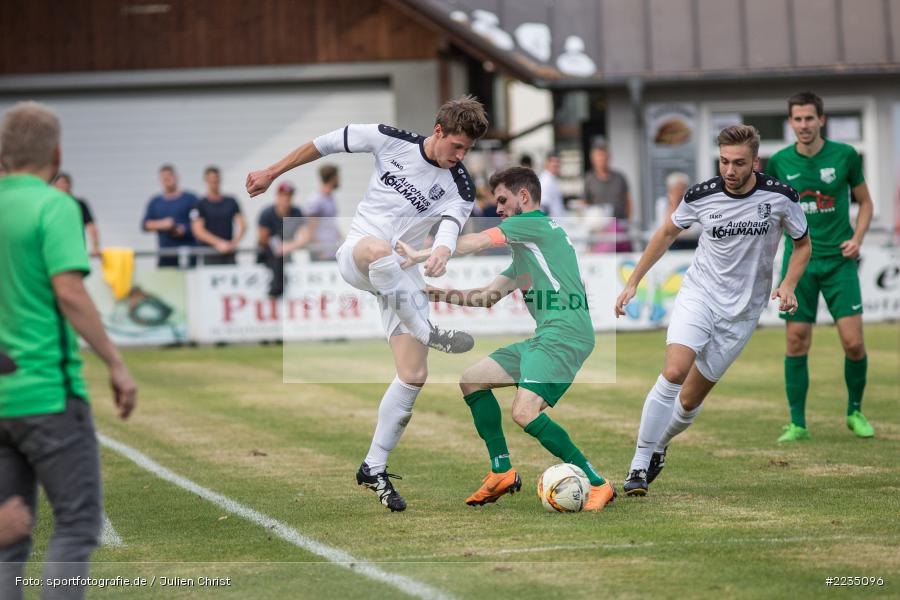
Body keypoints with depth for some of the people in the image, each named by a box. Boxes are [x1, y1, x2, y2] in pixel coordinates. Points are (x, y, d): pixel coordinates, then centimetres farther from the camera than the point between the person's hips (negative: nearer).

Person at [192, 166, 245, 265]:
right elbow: (198, 230, -6)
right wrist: (219, 243, -14)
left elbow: (242, 225, 7)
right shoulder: (201, 204, 2)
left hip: (229, 254, 3)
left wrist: (234, 242, -10)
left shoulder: (231, 202, 12)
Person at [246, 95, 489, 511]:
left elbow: (450, 226, -22)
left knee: (414, 376, -7)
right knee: (378, 250, -43)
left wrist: (442, 251, -46)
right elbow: (327, 143, 6)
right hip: (354, 256, -3)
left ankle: (374, 469, 5)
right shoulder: (390, 141, -5)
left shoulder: (461, 188, -4)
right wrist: (272, 174, 9)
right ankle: (427, 333, -39)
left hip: (400, 275, 3)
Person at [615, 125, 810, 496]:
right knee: (674, 372, -25)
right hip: (698, 294, -1)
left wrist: (788, 285, -11)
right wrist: (633, 282, 10)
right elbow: (667, 233, 11)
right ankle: (640, 464, -16)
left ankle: (657, 447, 32)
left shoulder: (779, 197, -10)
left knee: (690, 399, 2)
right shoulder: (701, 196, -8)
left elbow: (802, 244, 7)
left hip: (741, 311, 1)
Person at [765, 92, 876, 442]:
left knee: (853, 342, -6)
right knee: (796, 344, -2)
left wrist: (857, 238, -4)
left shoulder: (845, 156, -2)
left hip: (838, 260, -1)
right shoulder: (780, 163, 1)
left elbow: (865, 202, 10)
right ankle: (797, 424, 7)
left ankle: (855, 412, 16)